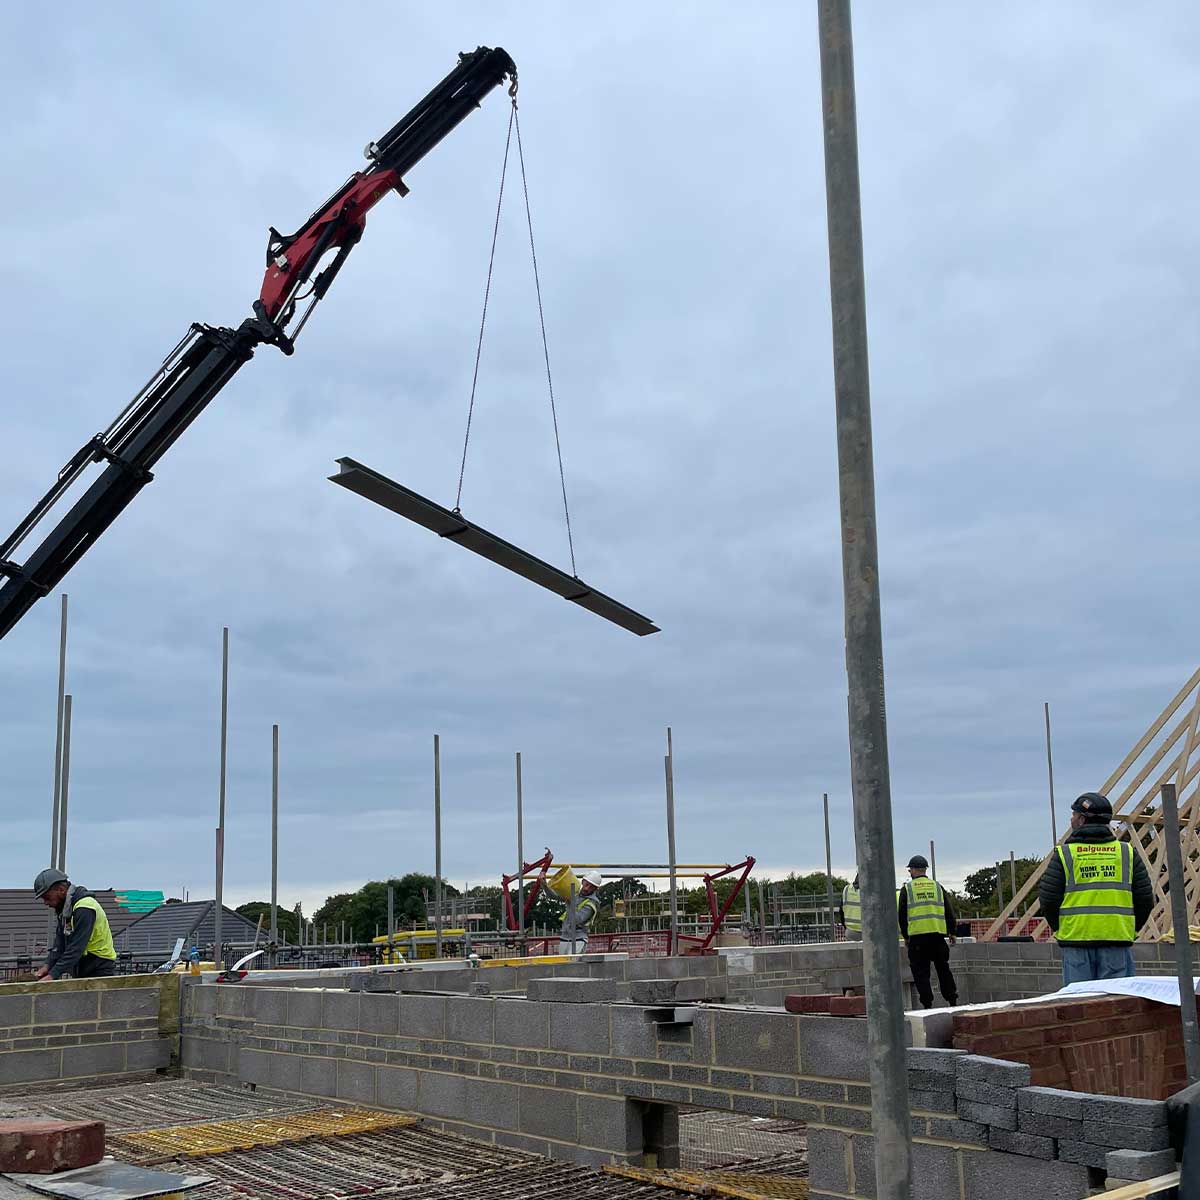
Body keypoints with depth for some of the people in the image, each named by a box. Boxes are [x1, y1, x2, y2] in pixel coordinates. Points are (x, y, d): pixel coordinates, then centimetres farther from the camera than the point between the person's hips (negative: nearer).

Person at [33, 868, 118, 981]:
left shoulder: (84, 908, -22)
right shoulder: (65, 909, 10)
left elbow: (76, 948, -26)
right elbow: (59, 944, 7)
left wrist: (53, 975, -28)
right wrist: (47, 965, -8)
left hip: (99, 972, -9)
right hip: (82, 972, 9)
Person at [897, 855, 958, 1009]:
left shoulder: (907, 889, 4)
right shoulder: (937, 886, 12)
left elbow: (902, 914, 6)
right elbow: (949, 911, 13)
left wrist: (905, 936, 16)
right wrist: (951, 932, 21)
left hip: (917, 935, -3)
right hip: (938, 934, 3)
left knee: (921, 973, 2)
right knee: (943, 969, 14)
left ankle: (927, 1004, -2)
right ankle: (952, 1000, 12)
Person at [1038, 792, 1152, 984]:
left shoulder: (1063, 854, 0)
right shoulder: (1127, 853, 7)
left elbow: (1048, 899, -2)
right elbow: (1145, 899, 7)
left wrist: (1059, 929, 13)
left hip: (1076, 941, -1)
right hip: (1117, 940, 2)